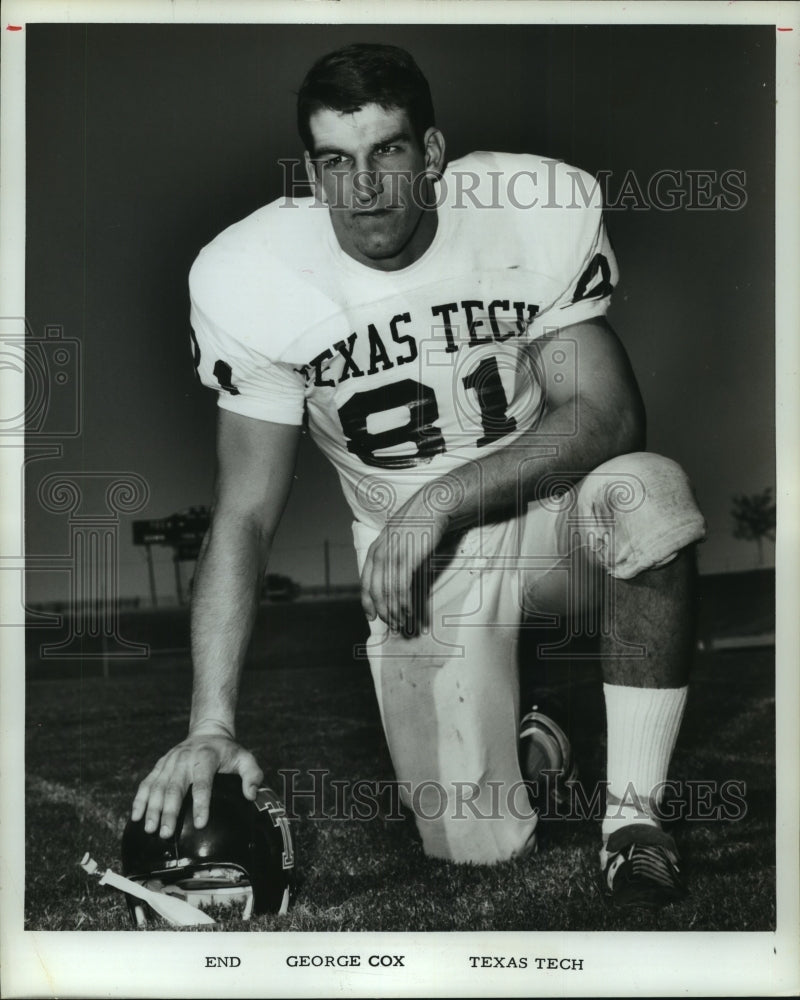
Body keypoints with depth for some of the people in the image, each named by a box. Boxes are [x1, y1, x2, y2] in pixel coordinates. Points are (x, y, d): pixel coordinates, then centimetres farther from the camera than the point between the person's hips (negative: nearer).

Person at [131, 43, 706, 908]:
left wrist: (441, 500, -26)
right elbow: (244, 517, -12)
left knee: (647, 492, -35)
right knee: (477, 847, -9)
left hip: (546, 509, 0)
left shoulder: (541, 212, -14)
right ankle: (518, 740, 29)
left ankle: (632, 817, -17)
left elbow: (608, 413, -15)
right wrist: (210, 724, -20)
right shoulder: (252, 282, -14)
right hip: (417, 560, 0)